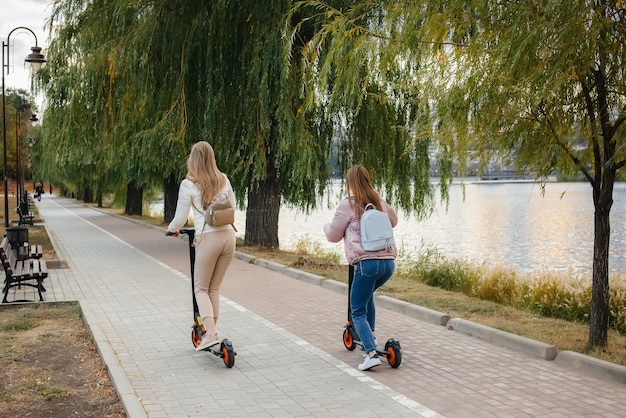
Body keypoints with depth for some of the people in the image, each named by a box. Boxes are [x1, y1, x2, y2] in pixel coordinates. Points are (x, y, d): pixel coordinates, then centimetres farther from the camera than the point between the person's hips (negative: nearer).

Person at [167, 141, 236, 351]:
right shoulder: (224, 180, 9)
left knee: (201, 288, 8)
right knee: (215, 288, 15)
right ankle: (211, 332, 19)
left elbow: (180, 218, -1)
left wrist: (171, 229, 20)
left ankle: (211, 334, -7)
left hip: (207, 238, -5)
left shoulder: (188, 184, -5)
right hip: (228, 235, 5)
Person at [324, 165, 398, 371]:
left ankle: (371, 353, -14)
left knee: (358, 312, 2)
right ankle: (370, 337, 33)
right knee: (367, 295, 32)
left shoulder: (348, 204, 0)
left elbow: (333, 235, 9)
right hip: (389, 262, 6)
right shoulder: (379, 201, 17)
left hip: (366, 262, -6)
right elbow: (393, 220, 37)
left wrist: (326, 227, 30)